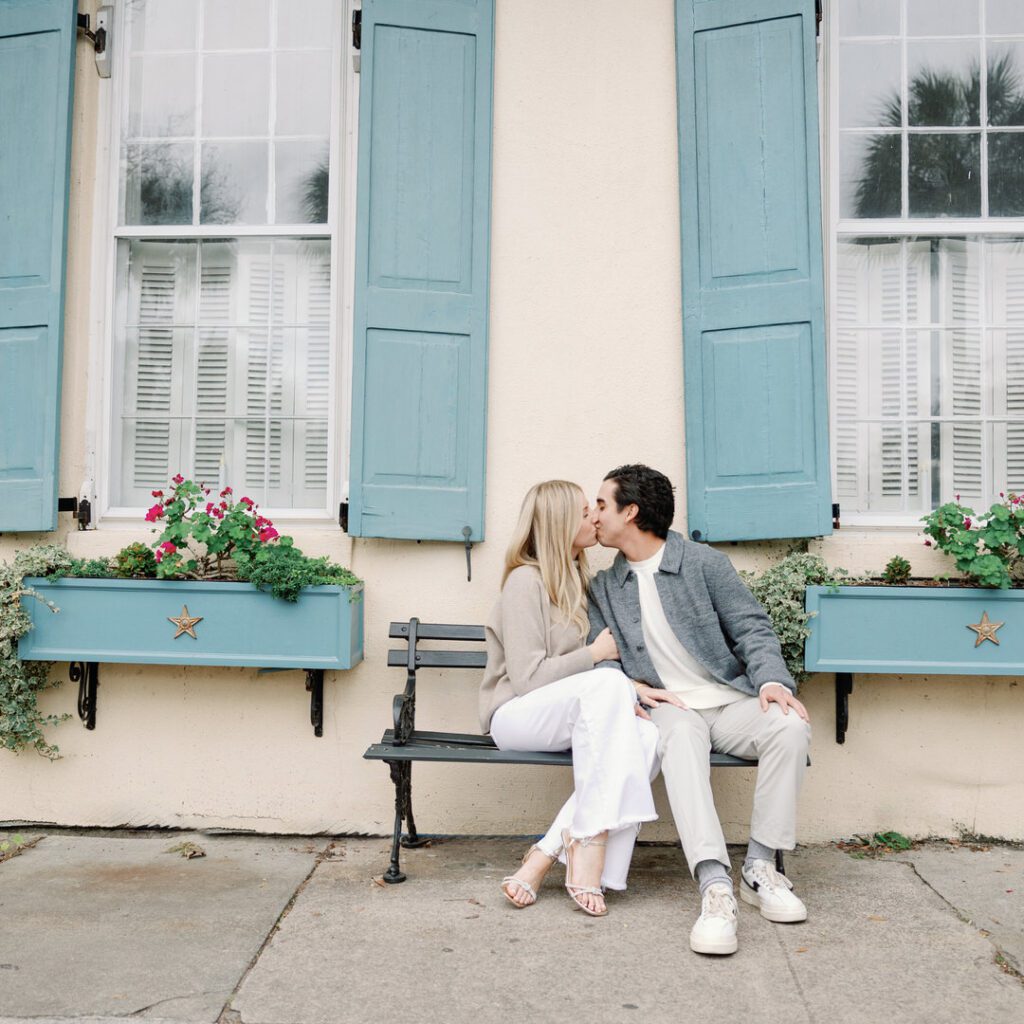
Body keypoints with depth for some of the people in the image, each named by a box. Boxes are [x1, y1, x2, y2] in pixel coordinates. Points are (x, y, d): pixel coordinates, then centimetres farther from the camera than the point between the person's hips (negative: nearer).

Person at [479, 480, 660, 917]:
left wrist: (630, 692, -1)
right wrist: (596, 654, -8)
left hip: (571, 714, 7)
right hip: (517, 714, -7)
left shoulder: (575, 581, 18)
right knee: (607, 683, -36)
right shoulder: (526, 581, -9)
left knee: (646, 734, -26)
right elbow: (528, 678, -16)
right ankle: (590, 843, -35)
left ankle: (545, 856, -28)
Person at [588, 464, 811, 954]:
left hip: (731, 702, 0)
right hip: (669, 708, 0)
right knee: (679, 736, -37)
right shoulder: (604, 587, 14)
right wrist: (632, 688, -11)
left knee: (790, 725, -31)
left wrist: (771, 680, -19)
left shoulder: (703, 562, 4)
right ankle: (715, 888, -48)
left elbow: (752, 628, 0)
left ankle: (760, 867, -19)